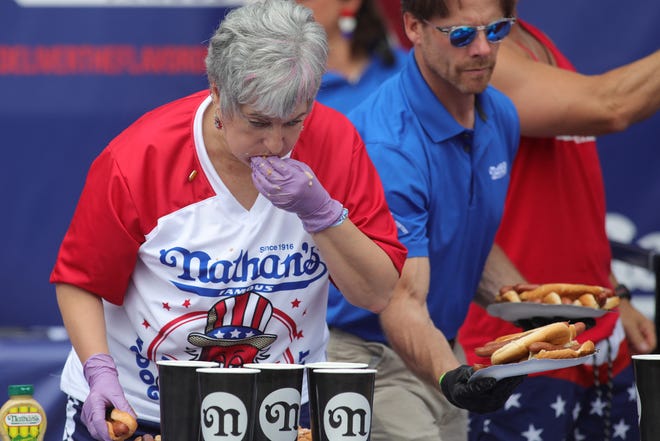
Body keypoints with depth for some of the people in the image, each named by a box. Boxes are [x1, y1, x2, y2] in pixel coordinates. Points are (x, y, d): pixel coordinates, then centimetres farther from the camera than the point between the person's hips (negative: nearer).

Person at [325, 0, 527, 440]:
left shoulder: (500, 116, 1)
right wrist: (450, 377, -47)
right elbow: (401, 302, -30)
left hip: (443, 353, 8)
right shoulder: (387, 145, -25)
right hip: (366, 351, -8)